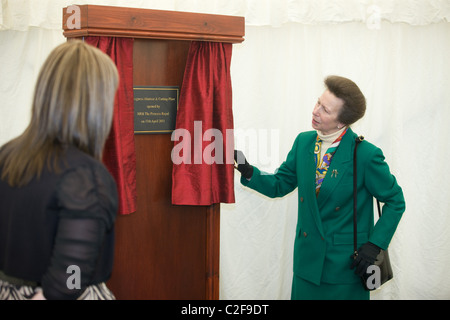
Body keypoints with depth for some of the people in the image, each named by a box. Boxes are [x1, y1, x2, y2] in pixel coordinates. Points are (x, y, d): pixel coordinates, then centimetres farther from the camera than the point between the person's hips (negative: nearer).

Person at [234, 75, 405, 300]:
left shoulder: (366, 155, -15)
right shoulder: (303, 142, 1)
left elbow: (395, 201, -5)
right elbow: (279, 185, 7)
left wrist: (375, 244, -12)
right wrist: (249, 172, -10)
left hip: (346, 264, -4)